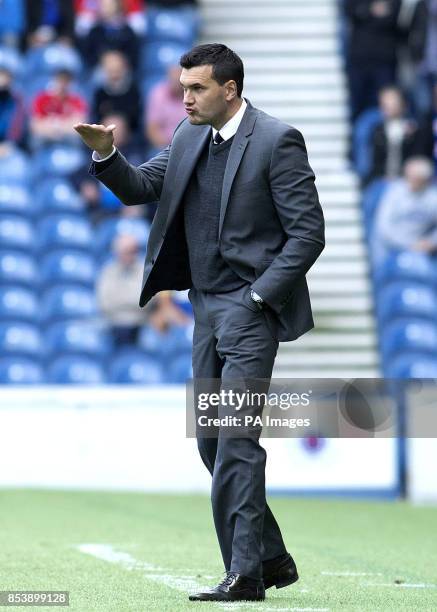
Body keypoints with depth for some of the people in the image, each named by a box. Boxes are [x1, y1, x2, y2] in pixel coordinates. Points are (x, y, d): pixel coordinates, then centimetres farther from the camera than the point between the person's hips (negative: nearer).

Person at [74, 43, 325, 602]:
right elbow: (139, 188, 12)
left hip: (252, 309, -8)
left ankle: (244, 573, -13)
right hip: (207, 306, 8)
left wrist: (258, 296, -16)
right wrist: (106, 155, -9)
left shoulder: (276, 141, -11)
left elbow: (308, 233, -12)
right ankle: (271, 558, 20)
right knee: (212, 440, 9)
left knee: (235, 437, -13)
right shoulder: (189, 136, 10)